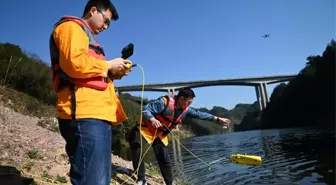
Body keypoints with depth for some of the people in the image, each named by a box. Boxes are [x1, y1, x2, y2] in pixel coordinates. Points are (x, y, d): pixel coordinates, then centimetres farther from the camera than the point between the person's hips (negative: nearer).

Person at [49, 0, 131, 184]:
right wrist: (108, 65, -3)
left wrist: (111, 74, 15)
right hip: (86, 114, -10)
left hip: (96, 114, 10)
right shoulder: (72, 27, 3)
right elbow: (74, 64, -16)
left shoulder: (86, 35, 32)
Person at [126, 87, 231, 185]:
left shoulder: (185, 110, -5)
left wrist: (217, 119, 8)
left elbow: (199, 114, 5)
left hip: (160, 134, 5)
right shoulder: (164, 102, -28)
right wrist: (152, 119, -48)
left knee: (165, 161, 5)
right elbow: (145, 109, -28)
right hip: (145, 129, -5)